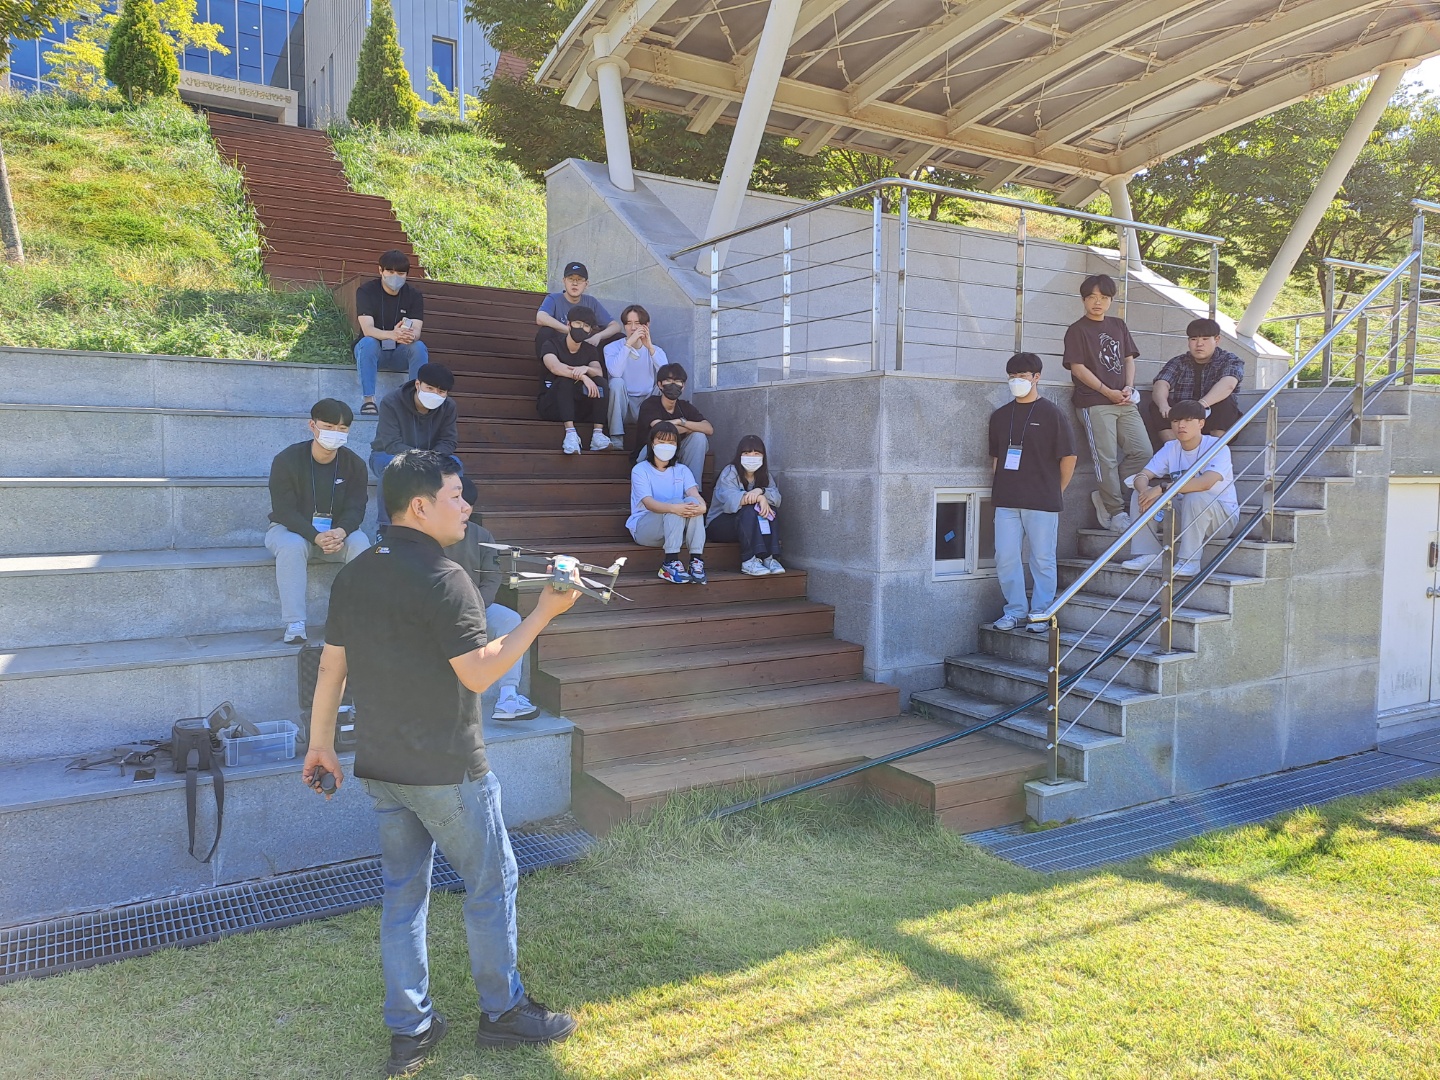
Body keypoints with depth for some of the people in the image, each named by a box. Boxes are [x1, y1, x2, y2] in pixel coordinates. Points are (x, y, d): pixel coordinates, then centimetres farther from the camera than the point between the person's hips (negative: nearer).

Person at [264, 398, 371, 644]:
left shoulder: (354, 464, -2)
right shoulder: (286, 460, -12)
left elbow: (355, 509, -8)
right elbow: (285, 510, -18)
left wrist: (340, 532, -33)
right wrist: (316, 537, -35)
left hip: (337, 532, 3)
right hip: (289, 529, -2)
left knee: (360, 543, -28)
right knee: (292, 546, -36)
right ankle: (294, 625, -35)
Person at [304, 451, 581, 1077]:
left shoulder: (353, 575, 5)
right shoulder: (443, 579, -19)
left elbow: (331, 665, 9)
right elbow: (478, 673, -19)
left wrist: (320, 743, 18)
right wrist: (542, 614, -14)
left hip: (380, 767, 8)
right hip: (447, 769, -7)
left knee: (402, 893, 15)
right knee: (491, 885, 10)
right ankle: (502, 1012, 24)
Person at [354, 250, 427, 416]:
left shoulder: (414, 295, -2)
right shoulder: (365, 291, -9)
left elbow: (416, 331, -16)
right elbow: (367, 329, -23)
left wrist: (410, 336, -43)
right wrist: (392, 335, -45)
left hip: (400, 353, 2)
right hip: (374, 350, -2)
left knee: (419, 347, -29)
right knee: (367, 343, -34)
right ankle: (368, 400, -37)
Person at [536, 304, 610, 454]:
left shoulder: (590, 350, 8)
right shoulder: (551, 345, -6)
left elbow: (599, 372, -12)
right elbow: (555, 367, -28)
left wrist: (586, 369, -34)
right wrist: (582, 377, -39)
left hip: (578, 407, 4)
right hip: (551, 406, -4)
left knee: (599, 382, -20)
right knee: (564, 379, -32)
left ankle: (598, 434, -34)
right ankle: (570, 434, -45)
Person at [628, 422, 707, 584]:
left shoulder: (682, 470, 10)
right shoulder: (640, 470, -3)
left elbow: (694, 493, -11)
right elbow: (648, 503, -20)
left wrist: (702, 505, -37)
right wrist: (674, 508, -41)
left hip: (678, 529, 3)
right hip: (644, 527, -3)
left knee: (693, 502, -27)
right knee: (676, 502, -30)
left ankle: (696, 560, -32)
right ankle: (671, 562, -36)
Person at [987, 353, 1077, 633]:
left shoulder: (1050, 414, -2)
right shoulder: (1000, 416, 12)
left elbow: (1069, 457, 0)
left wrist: (1056, 491, 3)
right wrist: (999, 488, 8)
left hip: (1042, 502, -4)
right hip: (1006, 502, 4)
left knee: (1042, 560, 3)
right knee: (1005, 558, 3)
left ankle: (1041, 614, 13)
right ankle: (1015, 610, 16)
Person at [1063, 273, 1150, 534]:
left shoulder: (1119, 326, 17)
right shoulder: (1077, 330, -1)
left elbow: (1129, 358, 19)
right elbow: (1077, 367, -8)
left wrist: (1128, 388, 0)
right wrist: (1108, 392, -12)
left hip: (1124, 402, 6)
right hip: (1094, 402, -6)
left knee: (1142, 452, -1)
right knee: (1107, 459, -5)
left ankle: (1105, 496, 11)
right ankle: (1116, 513, 5)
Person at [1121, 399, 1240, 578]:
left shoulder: (1217, 447, -16)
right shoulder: (1170, 448, 1)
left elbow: (1206, 483, -35)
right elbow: (1142, 476, -10)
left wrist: (1162, 489, -39)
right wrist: (1146, 492, -35)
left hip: (1223, 516, -6)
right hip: (1183, 515, 6)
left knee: (1195, 498, -37)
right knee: (1140, 494, -10)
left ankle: (1189, 561, -27)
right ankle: (1150, 555, -10)